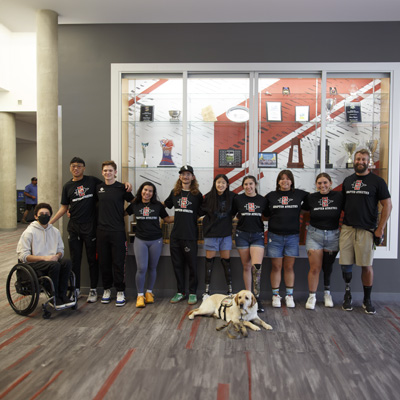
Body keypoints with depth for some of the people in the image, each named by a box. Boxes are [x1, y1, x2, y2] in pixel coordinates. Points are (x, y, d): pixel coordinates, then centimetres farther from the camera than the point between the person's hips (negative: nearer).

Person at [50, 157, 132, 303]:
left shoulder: (92, 181, 1)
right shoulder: (68, 186, 9)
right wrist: (50, 221, 5)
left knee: (92, 259, 4)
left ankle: (93, 290, 16)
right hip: (74, 228, 3)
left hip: (90, 227, -3)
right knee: (75, 260, 9)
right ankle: (76, 289, 22)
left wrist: (126, 184, -10)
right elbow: (64, 207, 12)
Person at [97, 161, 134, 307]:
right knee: (104, 262, 9)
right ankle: (107, 289, 23)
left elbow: (134, 202, 7)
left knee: (118, 262, -1)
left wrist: (124, 213, -3)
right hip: (102, 230, 4)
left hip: (117, 230, -3)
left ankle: (120, 291, 10)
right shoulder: (98, 188, 9)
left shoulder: (122, 188, -1)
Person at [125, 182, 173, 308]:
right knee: (141, 268, -7)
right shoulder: (135, 205, 2)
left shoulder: (158, 205, 2)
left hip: (156, 240, 1)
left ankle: (149, 292, 26)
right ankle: (140, 295, 7)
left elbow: (168, 219, 8)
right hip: (140, 240, -1)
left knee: (152, 268, 9)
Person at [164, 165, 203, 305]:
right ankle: (180, 292, 23)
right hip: (175, 235, 3)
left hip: (190, 235, -3)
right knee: (177, 264, 10)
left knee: (192, 265, 3)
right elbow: (165, 205, 24)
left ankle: (193, 293, 16)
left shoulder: (197, 195, 0)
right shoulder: (174, 193, 9)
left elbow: (202, 213, 4)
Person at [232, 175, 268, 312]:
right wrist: (243, 218, 2)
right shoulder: (238, 199, 1)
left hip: (257, 235, 0)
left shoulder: (262, 200, 3)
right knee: (246, 266, 7)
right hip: (242, 235, 0)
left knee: (257, 265, -15)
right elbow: (231, 214, 10)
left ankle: (257, 297, -6)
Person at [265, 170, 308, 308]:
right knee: (276, 267, 4)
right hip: (275, 236, 0)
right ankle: (275, 295, 16)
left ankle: (289, 295, 20)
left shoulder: (299, 194, 5)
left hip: (292, 236, 1)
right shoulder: (271, 196, 5)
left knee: (289, 267, 7)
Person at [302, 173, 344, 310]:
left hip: (333, 235, 1)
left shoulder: (339, 196, -4)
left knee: (328, 267, 13)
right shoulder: (311, 198, -3)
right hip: (314, 235, -1)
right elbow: (301, 209, 9)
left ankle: (327, 293, 34)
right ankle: (312, 296, 12)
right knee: (315, 268, -2)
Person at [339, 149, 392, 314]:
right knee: (345, 264, 3)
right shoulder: (347, 181, 12)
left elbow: (387, 205, -2)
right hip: (347, 228, 3)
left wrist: (380, 229, -7)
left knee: (366, 265, 2)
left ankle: (367, 300, 17)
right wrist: (341, 223, 9)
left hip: (367, 230, -3)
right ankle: (347, 293, 25)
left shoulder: (377, 181, -1)